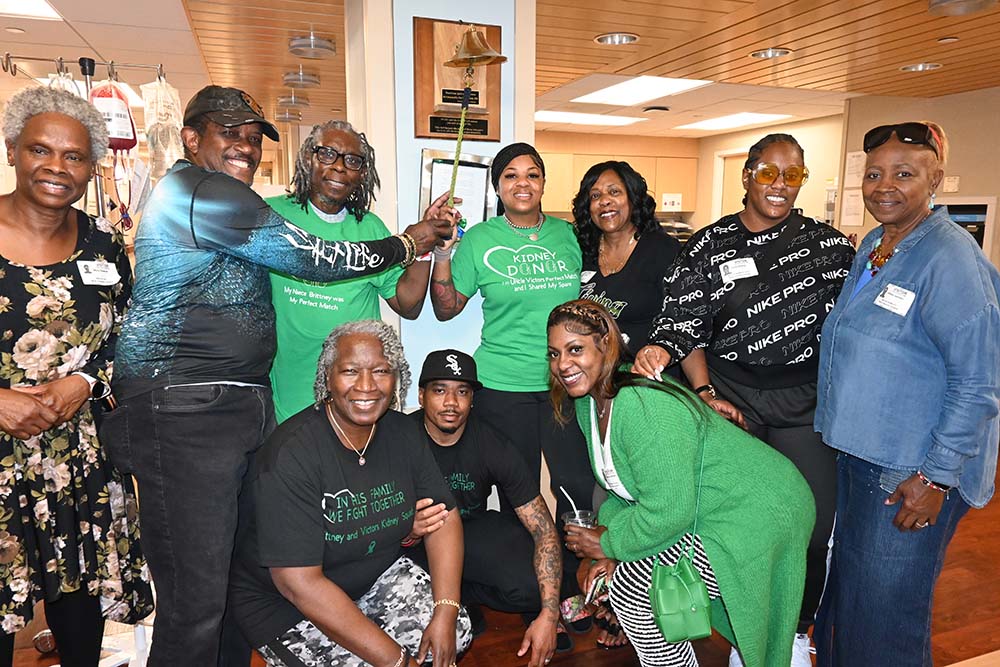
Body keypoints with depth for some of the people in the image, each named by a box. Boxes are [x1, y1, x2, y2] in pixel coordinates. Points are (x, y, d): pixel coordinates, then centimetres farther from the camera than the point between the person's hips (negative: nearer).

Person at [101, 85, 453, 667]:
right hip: (186, 414, -10)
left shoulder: (231, 204, 22)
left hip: (243, 407, 10)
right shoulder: (201, 189, -10)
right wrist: (406, 244, 2)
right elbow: (313, 259, -10)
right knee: (197, 602, -3)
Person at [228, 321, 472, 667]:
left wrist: (445, 613, -19)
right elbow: (299, 582, -29)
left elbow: (443, 517, -5)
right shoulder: (291, 454, -27)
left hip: (377, 573, 5)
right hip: (284, 603, -4)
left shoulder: (402, 433, -8)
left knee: (456, 632, -12)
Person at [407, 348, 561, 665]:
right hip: (413, 539, -1)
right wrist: (409, 530, -43)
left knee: (533, 586, -24)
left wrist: (549, 615, -26)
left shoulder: (492, 445, -16)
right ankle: (459, 598, 3)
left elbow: (544, 529, -16)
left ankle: (456, 594, 5)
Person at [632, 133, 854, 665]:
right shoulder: (709, 246, 1)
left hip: (806, 401, 1)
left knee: (812, 526, 4)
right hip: (730, 396, 0)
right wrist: (703, 390, -13)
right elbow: (686, 322, -2)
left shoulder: (828, 243, 4)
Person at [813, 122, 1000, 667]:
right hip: (855, 452, 8)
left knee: (883, 609, 8)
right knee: (841, 588, 23)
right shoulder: (873, 246, 8)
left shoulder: (950, 259, -18)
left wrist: (935, 478, -19)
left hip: (913, 473, -8)